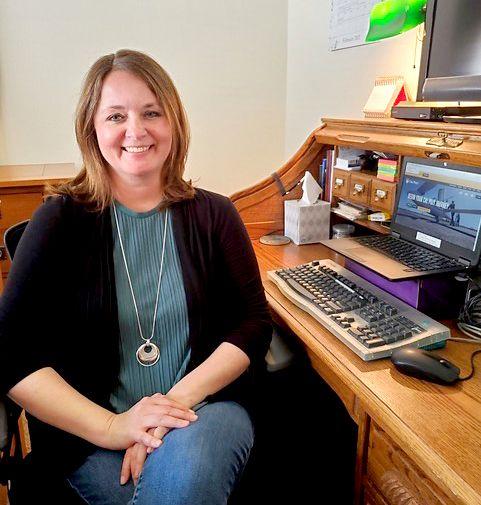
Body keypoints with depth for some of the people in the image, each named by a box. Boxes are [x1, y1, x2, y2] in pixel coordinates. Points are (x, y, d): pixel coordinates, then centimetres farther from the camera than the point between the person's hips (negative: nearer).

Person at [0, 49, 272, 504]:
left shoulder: (213, 215, 3)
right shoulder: (62, 219, -1)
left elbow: (254, 324, -1)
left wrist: (180, 398, -16)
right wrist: (112, 426, -18)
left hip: (206, 406, 1)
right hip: (91, 434, 0)